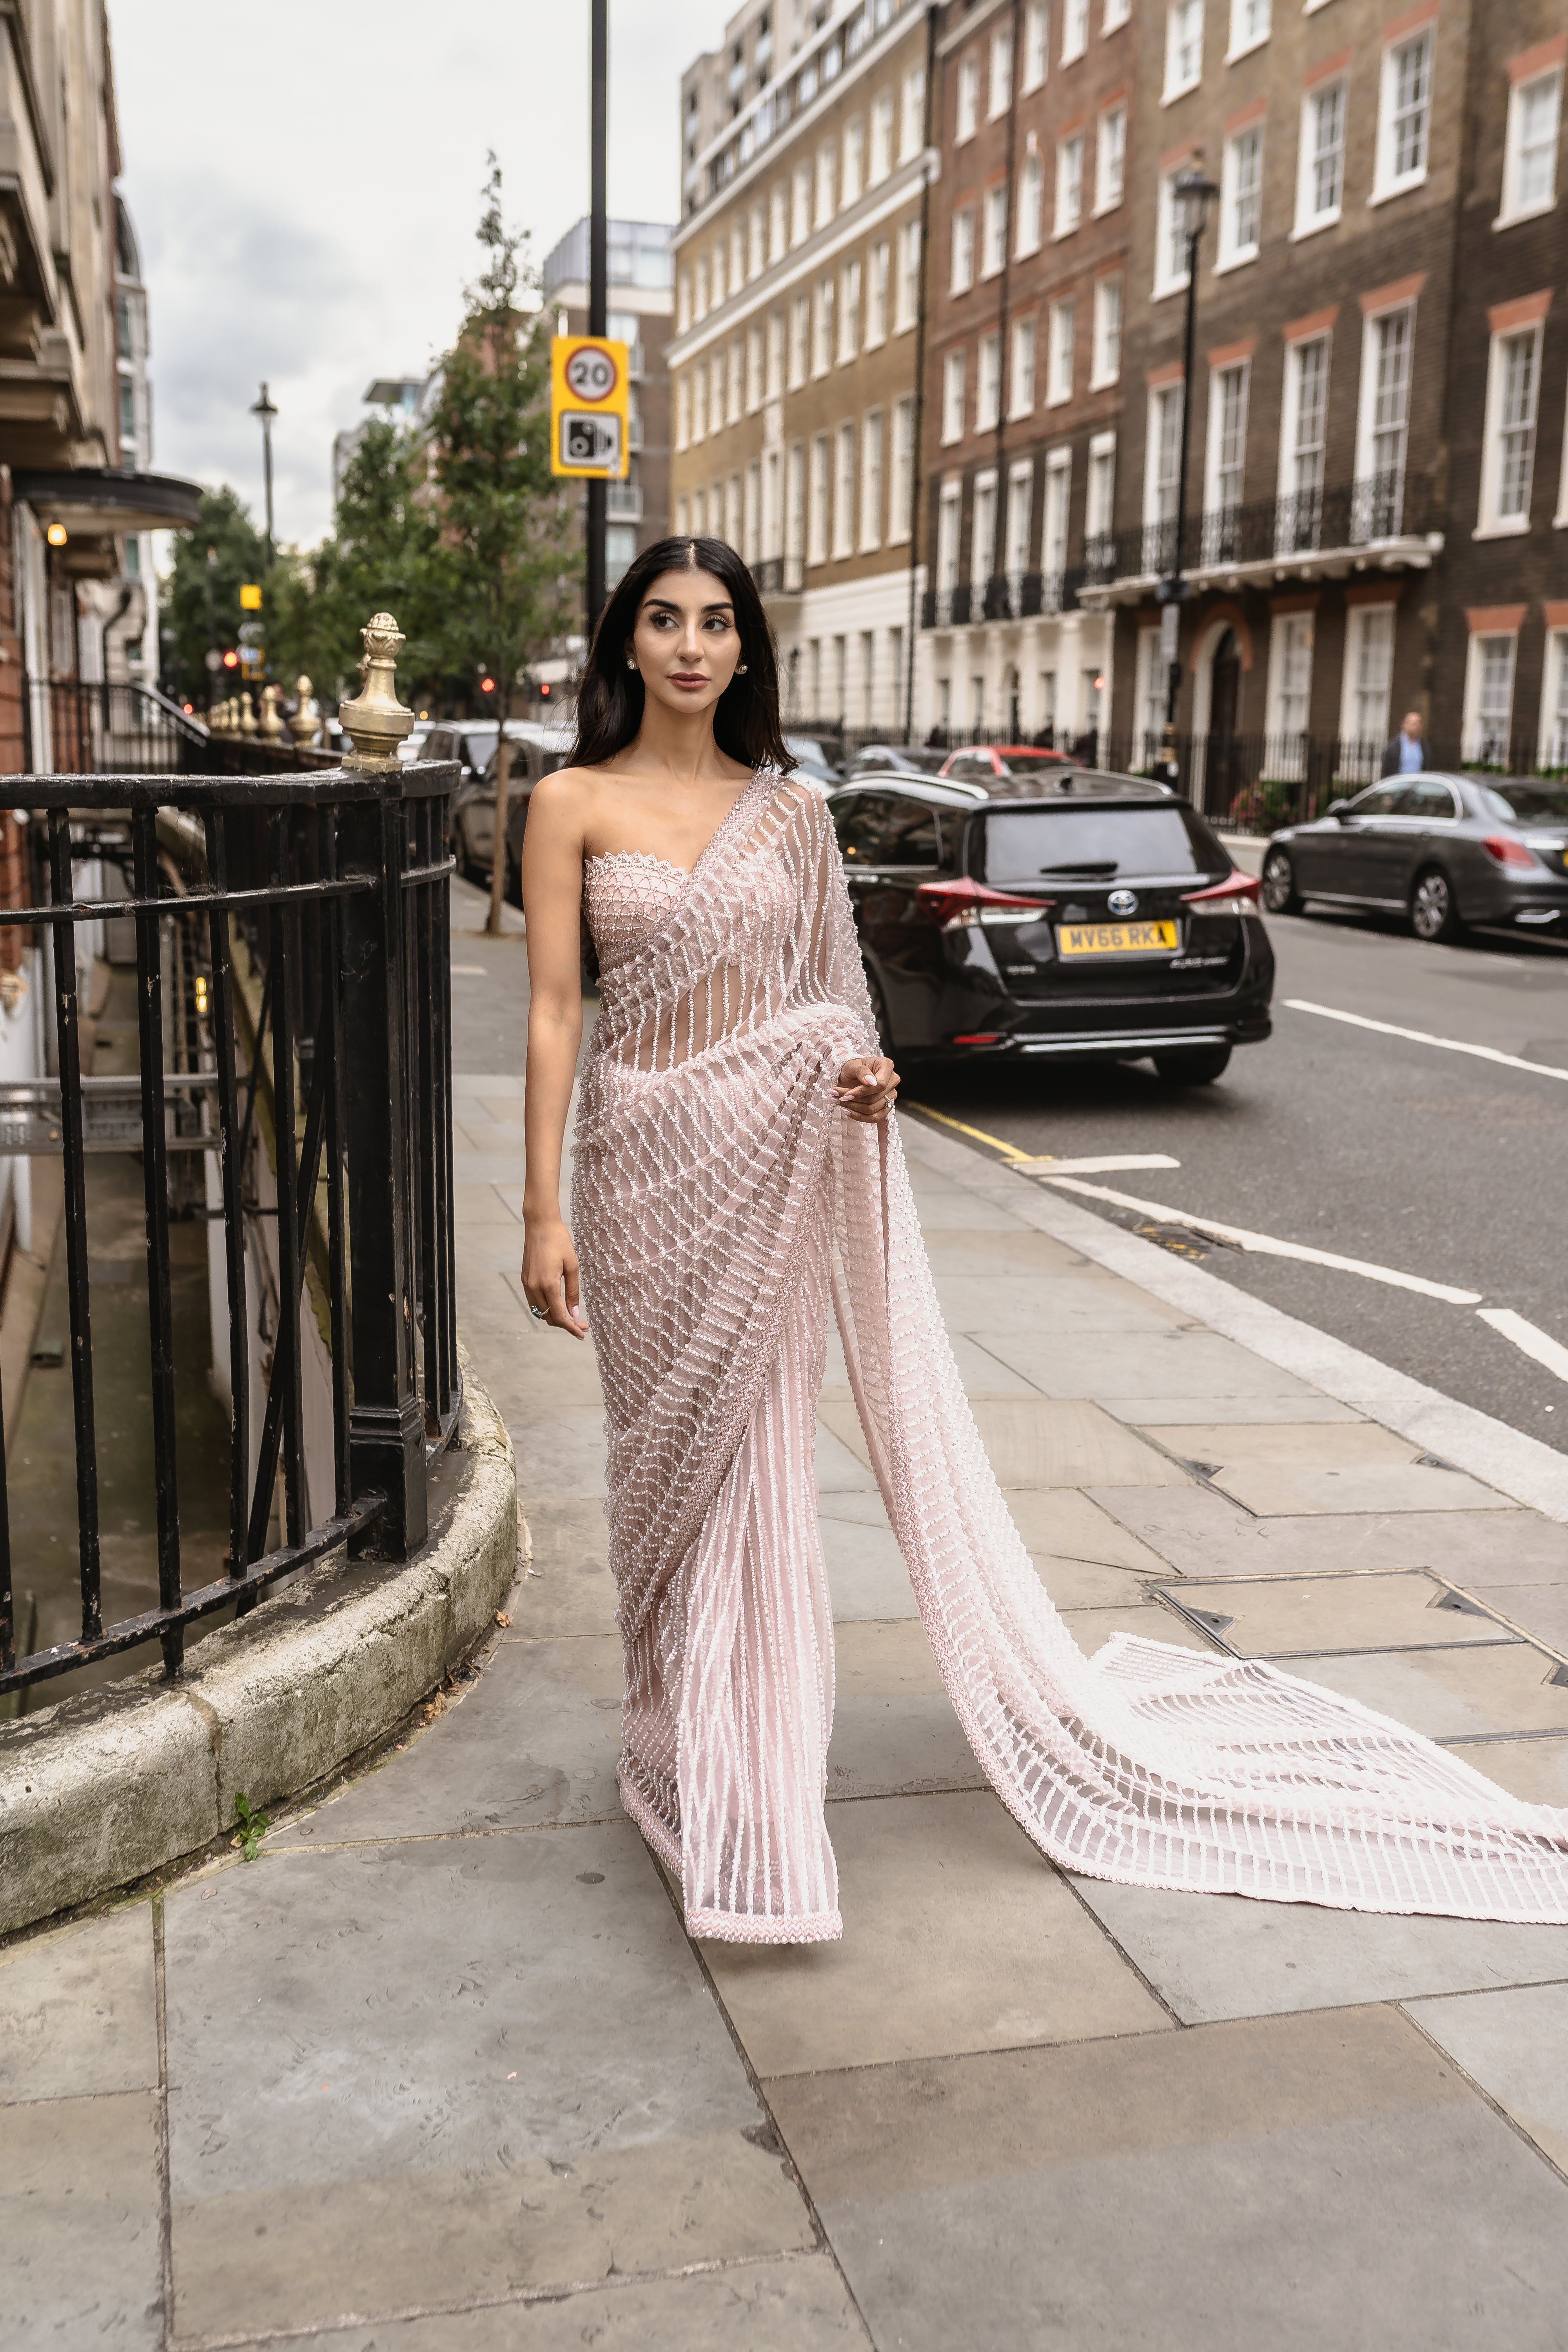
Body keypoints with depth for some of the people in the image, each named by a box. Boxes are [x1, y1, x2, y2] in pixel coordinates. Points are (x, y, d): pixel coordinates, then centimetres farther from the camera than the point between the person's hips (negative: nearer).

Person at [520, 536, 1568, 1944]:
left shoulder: (792, 811, 6)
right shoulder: (575, 804, 0)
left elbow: (825, 995, 13)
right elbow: (552, 1010, -4)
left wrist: (860, 1072, -10)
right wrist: (543, 1212, -9)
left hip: (777, 1156, 1)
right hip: (640, 1156, -1)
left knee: (753, 1458, 6)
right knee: (667, 1454, 8)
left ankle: (745, 1774, 20)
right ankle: (681, 1738, 28)